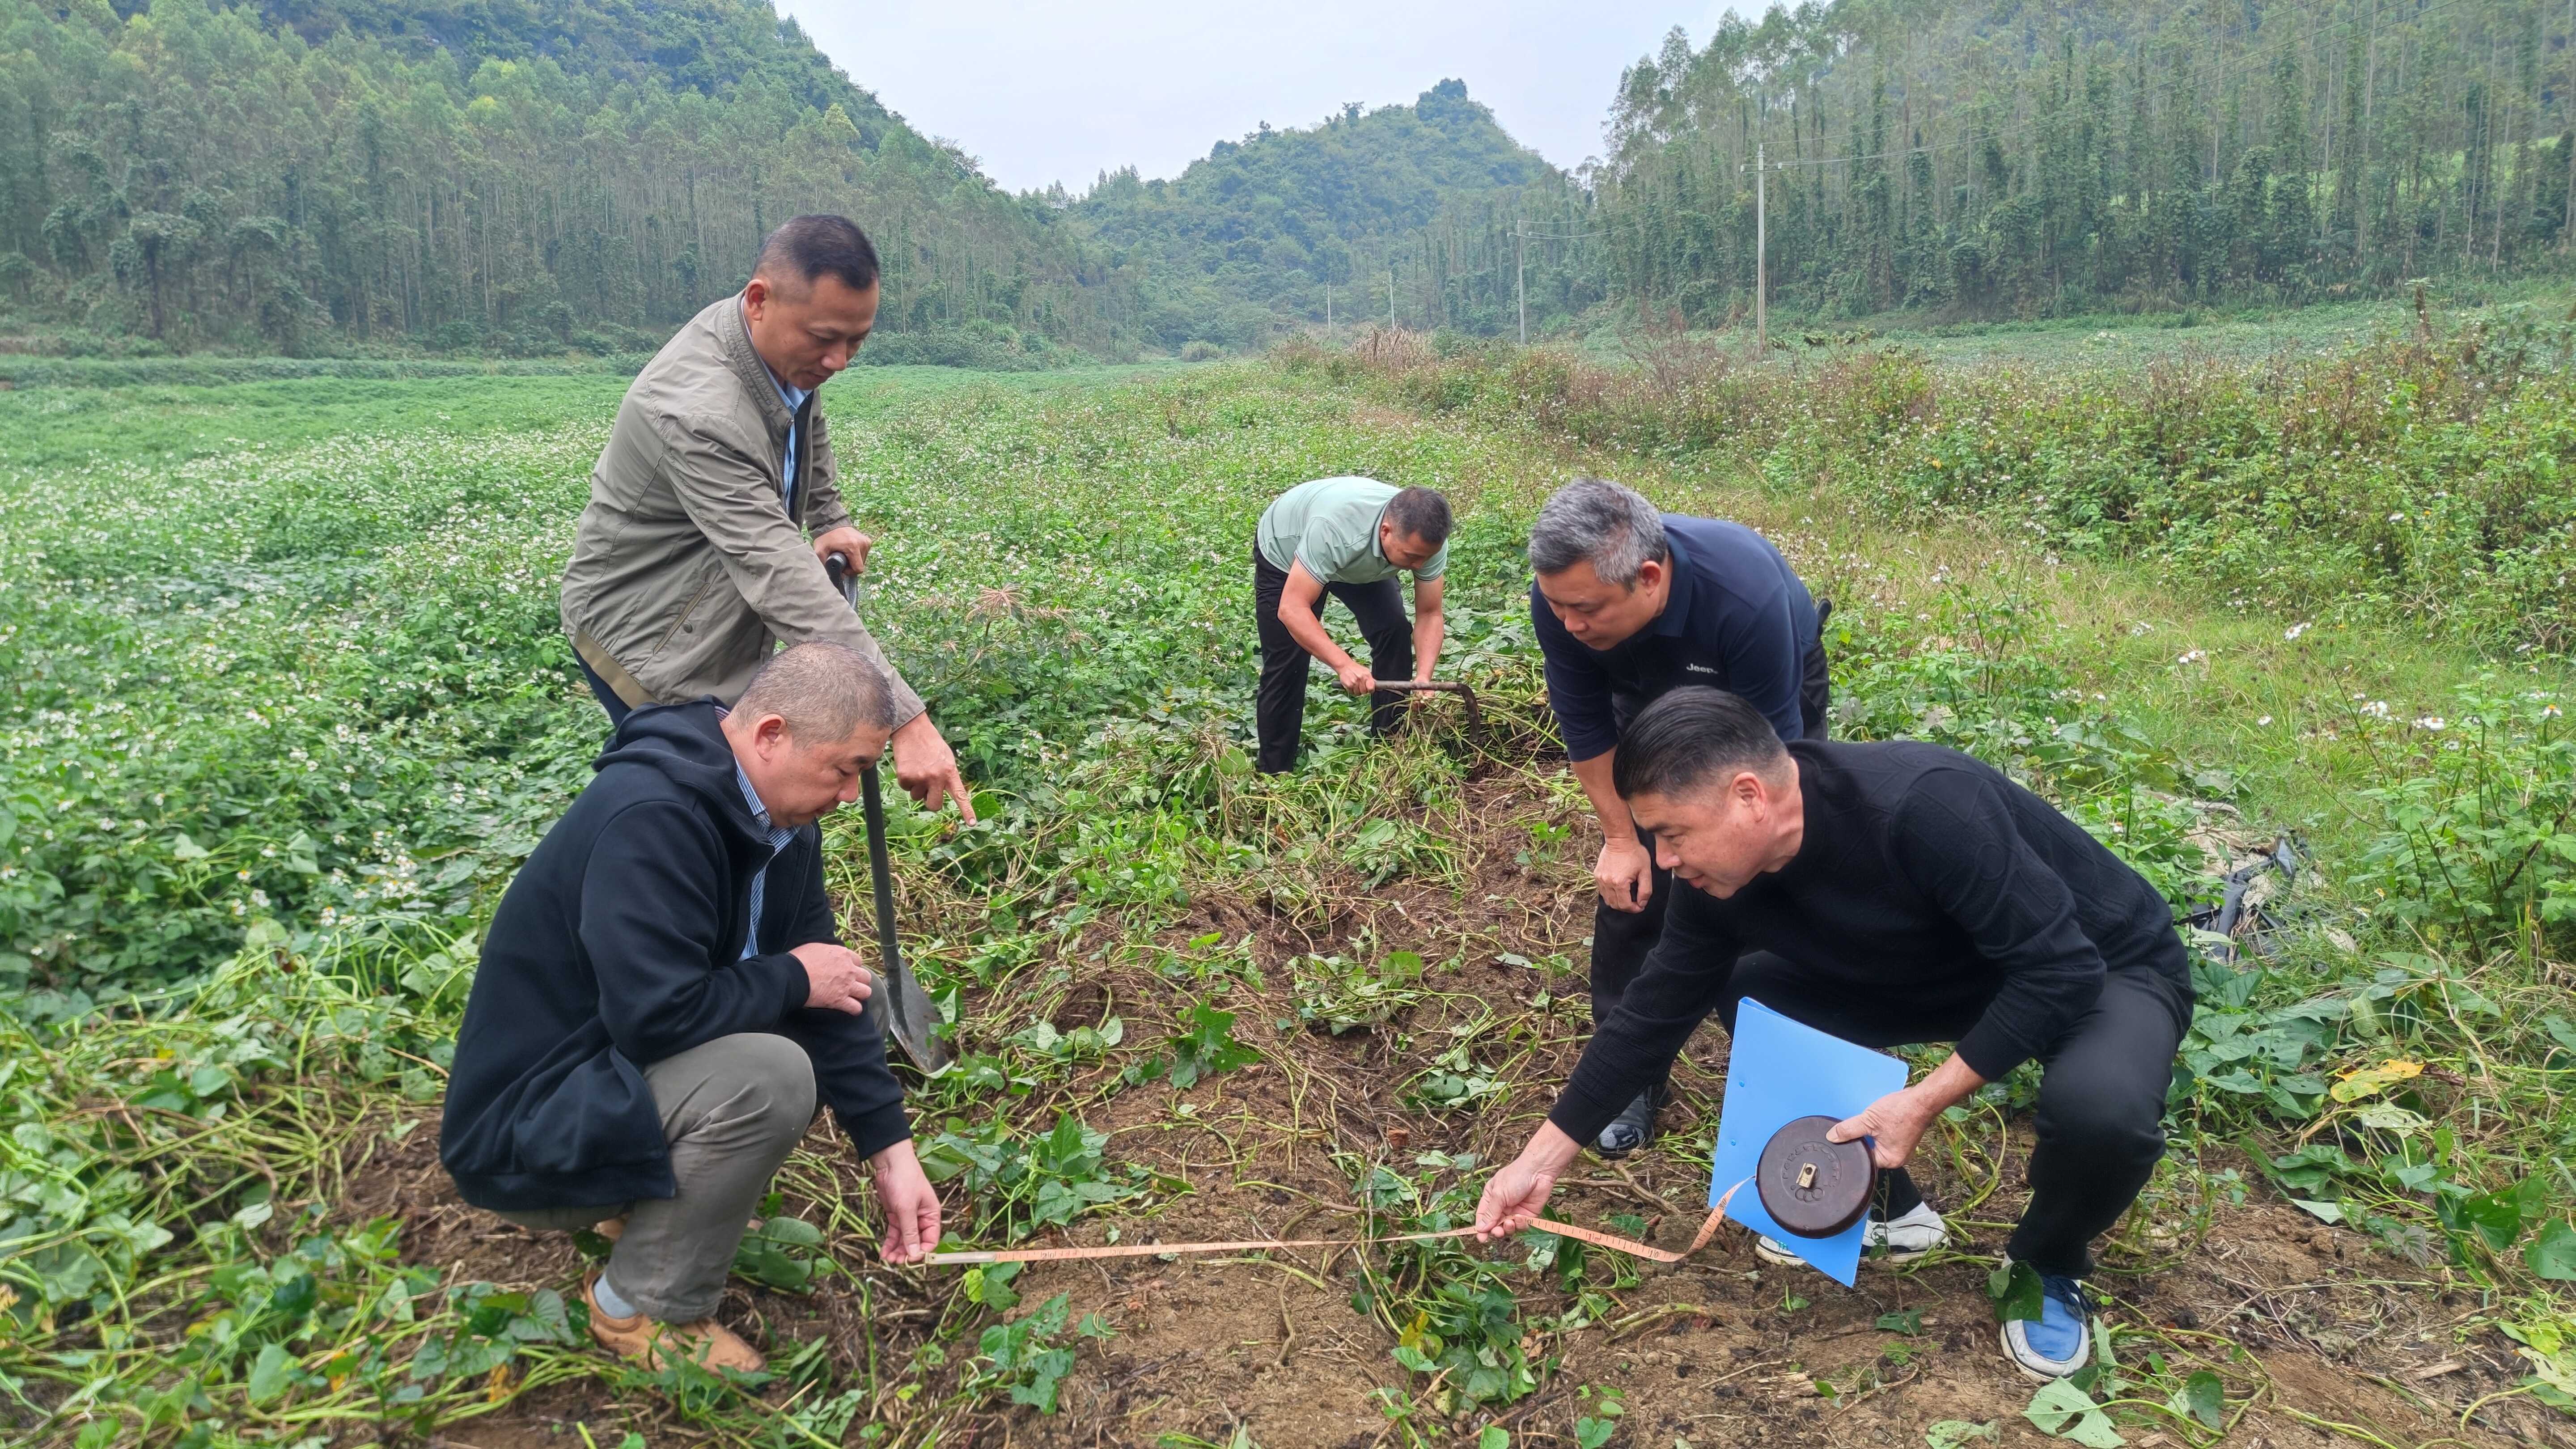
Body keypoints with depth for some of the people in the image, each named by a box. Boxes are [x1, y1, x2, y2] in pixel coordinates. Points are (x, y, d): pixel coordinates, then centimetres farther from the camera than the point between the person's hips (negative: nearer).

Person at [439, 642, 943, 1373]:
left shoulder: (780, 822, -2)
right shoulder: (651, 817, -29)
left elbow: (825, 987, 1)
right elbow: (658, 1014, -34)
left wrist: (891, 1150, -4)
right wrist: (792, 979, -17)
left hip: (623, 1073, 9)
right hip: (528, 1126, -9)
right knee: (771, 1077, -28)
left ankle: (647, 1200, 11)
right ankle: (643, 1307, -6)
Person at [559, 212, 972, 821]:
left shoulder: (787, 347, -6)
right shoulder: (698, 412, -35)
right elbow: (781, 577, -43)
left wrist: (830, 519, 6)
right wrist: (904, 719, -48)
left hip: (724, 629, 9)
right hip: (648, 641, -8)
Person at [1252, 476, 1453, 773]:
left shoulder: (1428, 538, -30)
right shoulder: (1335, 527, -47)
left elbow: (1429, 614, -19)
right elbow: (1292, 609, -46)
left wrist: (1424, 678, -35)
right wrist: (1343, 664, -54)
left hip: (1360, 563, 4)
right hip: (1284, 553, -4)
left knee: (1394, 634, -12)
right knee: (1285, 666, -7)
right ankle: (1274, 774, 9)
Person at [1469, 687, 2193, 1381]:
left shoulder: (1924, 807, -39)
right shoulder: (1721, 879, -16)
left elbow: (2060, 969, -34)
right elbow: (1653, 1015, -8)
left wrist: (1925, 1100, -33)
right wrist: (1539, 1162, -7)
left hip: (2105, 969, -6)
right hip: (1955, 976, 6)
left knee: (2100, 1106, -37)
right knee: (1751, 994, -8)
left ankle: (2048, 1268, -1)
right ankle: (1884, 1208, 11)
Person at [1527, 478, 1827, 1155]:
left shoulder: (1745, 593, -45)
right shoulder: (1560, 600, -33)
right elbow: (1585, 722, -16)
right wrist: (1620, 837, -12)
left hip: (1773, 694, -3)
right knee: (1629, 885, -3)